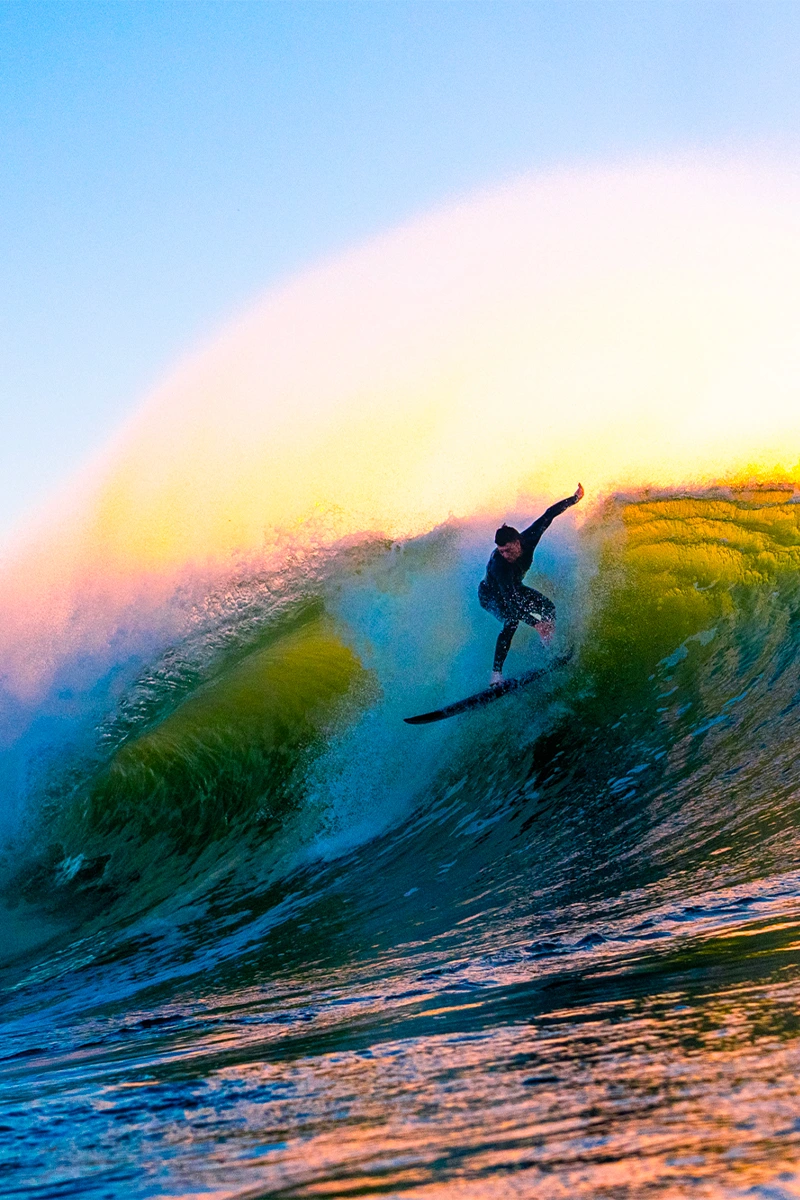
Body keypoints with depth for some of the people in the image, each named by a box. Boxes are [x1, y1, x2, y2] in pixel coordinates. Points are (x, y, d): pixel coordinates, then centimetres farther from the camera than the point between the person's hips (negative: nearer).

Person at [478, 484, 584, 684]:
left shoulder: (528, 539, -29)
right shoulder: (498, 564, -44)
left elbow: (549, 515, -17)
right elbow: (511, 599, -49)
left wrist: (574, 499, -9)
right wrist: (534, 622, -56)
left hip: (513, 588, 7)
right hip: (490, 595, -7)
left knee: (547, 607, -2)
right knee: (511, 620, -31)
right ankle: (496, 673, -31)